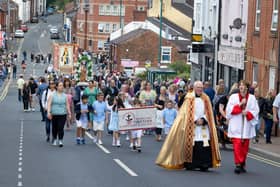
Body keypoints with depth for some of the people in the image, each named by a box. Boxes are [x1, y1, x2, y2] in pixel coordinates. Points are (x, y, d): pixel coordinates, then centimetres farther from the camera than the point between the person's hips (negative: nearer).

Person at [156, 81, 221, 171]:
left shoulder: (205, 99, 12)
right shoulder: (189, 98, 5)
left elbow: (208, 112, 8)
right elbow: (186, 112, -1)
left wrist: (202, 119, -10)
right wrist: (196, 120, -11)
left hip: (203, 126, 2)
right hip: (191, 126, -2)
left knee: (204, 144, -10)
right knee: (192, 145, -7)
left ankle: (203, 165, -10)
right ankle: (190, 164, 0)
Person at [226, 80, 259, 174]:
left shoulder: (252, 98, 8)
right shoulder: (233, 97, 6)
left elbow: (255, 111, 3)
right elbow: (229, 109, -4)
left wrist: (247, 113, -14)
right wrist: (240, 104, -13)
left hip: (247, 125, 2)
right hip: (236, 125, -2)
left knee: (245, 146, 5)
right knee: (237, 145, -12)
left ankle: (242, 164, 16)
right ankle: (238, 164, -13)